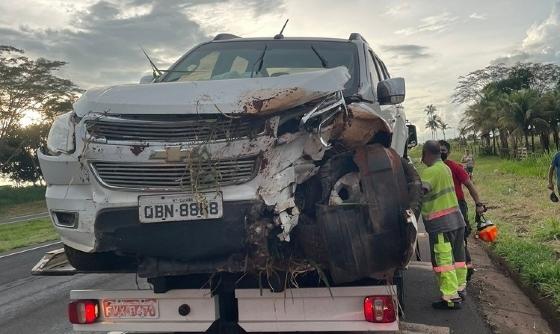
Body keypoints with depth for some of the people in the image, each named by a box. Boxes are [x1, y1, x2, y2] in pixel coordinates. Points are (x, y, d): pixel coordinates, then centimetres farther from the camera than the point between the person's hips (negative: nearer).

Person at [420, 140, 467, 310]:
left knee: (443, 260, -4)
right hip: (456, 219, 9)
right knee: (457, 256, 18)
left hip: (441, 224, -9)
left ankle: (451, 298, -1)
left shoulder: (430, 172, -16)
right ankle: (460, 288, 31)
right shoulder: (445, 168, 13)